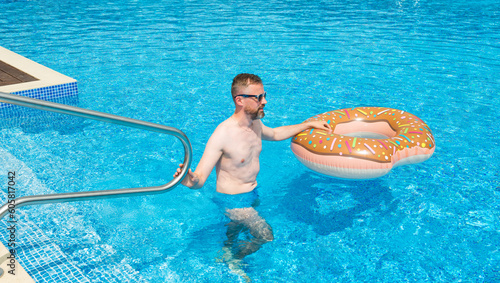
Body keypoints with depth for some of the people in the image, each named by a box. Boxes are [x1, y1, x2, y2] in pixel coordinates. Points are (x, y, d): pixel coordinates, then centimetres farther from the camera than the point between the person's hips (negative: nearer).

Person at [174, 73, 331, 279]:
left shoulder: (255, 124, -6)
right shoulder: (222, 135, -31)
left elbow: (275, 134, 19)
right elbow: (200, 178, -33)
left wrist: (309, 125, 19)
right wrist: (191, 181, -58)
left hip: (252, 193, 8)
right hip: (233, 200, -7)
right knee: (266, 237, -6)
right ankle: (232, 262, 19)